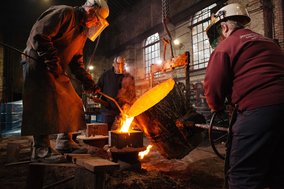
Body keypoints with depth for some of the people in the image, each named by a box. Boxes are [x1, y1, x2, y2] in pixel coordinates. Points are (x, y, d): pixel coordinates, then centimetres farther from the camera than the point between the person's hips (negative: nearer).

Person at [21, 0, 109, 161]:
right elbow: (38, 35, -21)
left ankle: (66, 141, 16)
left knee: (71, 104, 5)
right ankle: (41, 150, -9)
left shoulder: (82, 32, 15)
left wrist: (87, 81, 3)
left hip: (58, 71, 9)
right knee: (44, 104, -16)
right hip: (38, 63, -9)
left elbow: (77, 61, 14)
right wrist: (53, 62, -22)